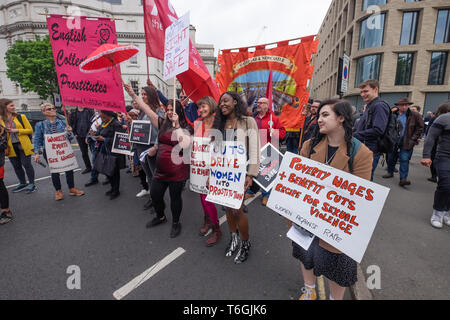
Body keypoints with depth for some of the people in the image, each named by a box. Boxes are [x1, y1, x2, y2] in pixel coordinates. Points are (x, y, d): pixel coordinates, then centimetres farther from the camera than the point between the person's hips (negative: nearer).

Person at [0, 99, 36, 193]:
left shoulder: (21, 117, 0)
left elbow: (30, 130, -2)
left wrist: (17, 130, -13)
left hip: (23, 145, -3)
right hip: (11, 147, 3)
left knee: (26, 164, -1)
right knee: (16, 166, 11)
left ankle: (32, 184, 10)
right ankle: (23, 183, 26)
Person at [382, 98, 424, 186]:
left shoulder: (415, 115, -2)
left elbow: (420, 128, 1)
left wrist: (413, 139, -6)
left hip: (406, 142, -3)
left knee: (404, 159, -7)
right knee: (391, 158, 12)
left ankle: (403, 178, -5)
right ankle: (390, 172, 32)